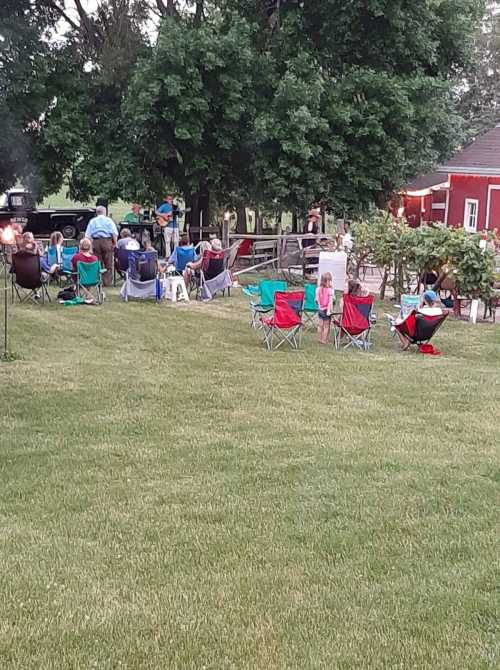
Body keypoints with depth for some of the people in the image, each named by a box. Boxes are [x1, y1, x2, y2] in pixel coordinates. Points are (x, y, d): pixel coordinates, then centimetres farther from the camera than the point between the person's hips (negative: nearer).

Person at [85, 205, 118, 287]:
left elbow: (87, 235, 4)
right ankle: (107, 282, 1)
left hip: (96, 242, 2)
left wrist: (90, 244, 11)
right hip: (107, 241, -2)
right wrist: (115, 243, 4)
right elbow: (115, 233, -3)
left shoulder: (92, 221, 11)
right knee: (108, 264, 3)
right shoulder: (109, 220, 6)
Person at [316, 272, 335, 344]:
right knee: (326, 326, 6)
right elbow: (330, 301, -17)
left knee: (320, 325, 16)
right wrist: (330, 310, -13)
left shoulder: (318, 289, -5)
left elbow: (317, 300, 2)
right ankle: (324, 340, 8)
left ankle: (320, 339, 24)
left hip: (320, 309, 4)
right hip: (327, 309, -4)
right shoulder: (330, 290, -17)